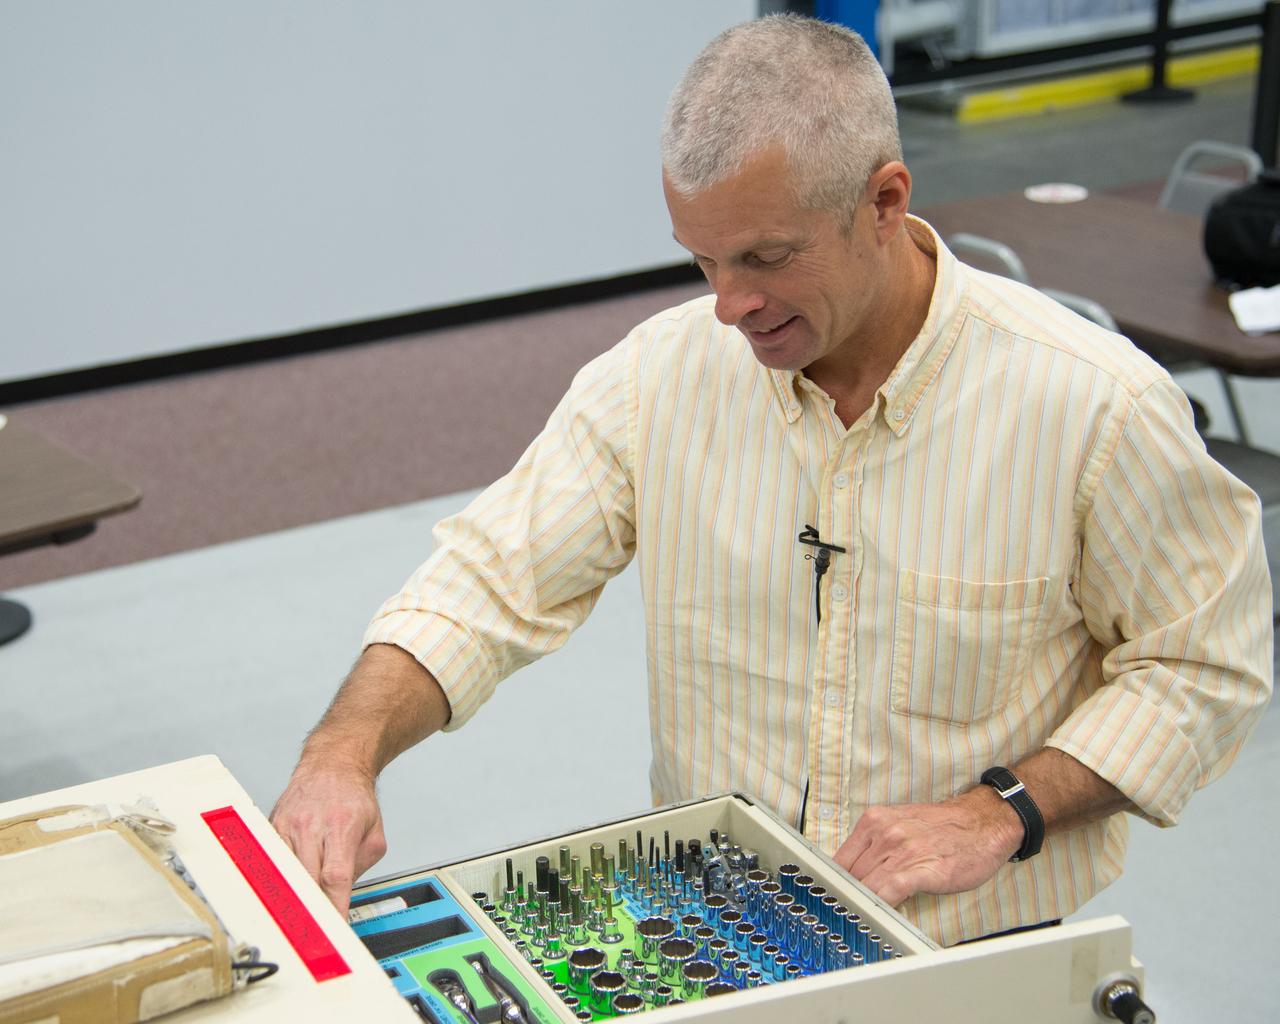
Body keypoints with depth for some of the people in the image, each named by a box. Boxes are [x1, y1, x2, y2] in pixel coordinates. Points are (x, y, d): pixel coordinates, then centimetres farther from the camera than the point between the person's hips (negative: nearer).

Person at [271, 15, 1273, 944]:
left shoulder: (1095, 405, -12)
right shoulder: (663, 374, -3)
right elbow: (487, 582, -1)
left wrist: (1003, 811, -14)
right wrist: (345, 751, -18)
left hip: (976, 955, -1)